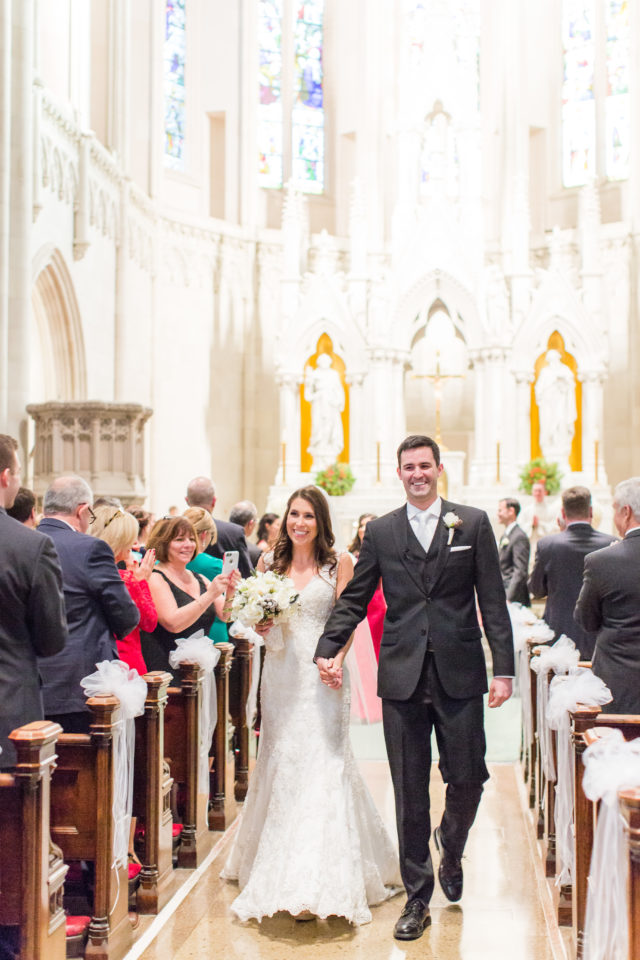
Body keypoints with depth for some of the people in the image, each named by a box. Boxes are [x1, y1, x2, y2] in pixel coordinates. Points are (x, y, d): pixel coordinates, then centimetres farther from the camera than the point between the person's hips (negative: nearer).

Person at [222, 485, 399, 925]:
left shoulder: (339, 563, 0)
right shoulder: (269, 563, 9)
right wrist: (260, 627, -6)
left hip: (322, 674, -3)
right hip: (280, 673, 4)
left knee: (321, 764, -8)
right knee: (281, 765, 7)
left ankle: (319, 883, -6)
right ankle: (282, 875, 20)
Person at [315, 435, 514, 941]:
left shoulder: (473, 523, 4)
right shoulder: (380, 532, 7)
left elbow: (492, 601, 1)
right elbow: (354, 599, 9)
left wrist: (504, 668, -4)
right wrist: (328, 649, -4)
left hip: (459, 675, -1)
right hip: (403, 677, 1)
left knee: (467, 778, 4)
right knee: (410, 791, 6)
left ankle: (451, 851, 37)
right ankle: (418, 897, 19)